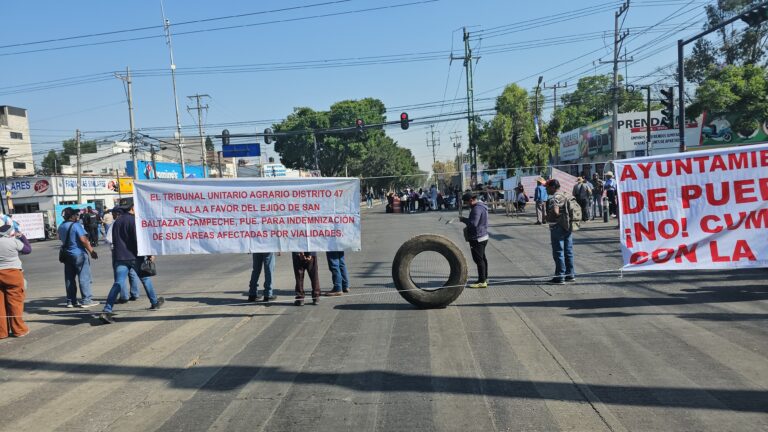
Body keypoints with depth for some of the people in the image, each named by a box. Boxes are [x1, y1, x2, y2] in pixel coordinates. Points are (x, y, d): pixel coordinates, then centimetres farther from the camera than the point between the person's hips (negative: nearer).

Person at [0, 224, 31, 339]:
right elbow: (28, 249, 5)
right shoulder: (14, 241, -8)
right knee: (15, 302, 3)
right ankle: (19, 329, 9)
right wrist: (22, 236, 14)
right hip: (13, 273, -4)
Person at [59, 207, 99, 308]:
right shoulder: (76, 225, -14)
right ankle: (86, 300, -3)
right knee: (84, 277, -3)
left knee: (69, 278, 11)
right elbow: (83, 240, -19)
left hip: (67, 255, 8)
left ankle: (70, 301, 15)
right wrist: (92, 251, -14)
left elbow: (62, 239, 19)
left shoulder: (61, 227, 8)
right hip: (79, 254, -7)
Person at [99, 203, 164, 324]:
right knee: (146, 279, 15)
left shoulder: (117, 221, 14)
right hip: (135, 256, -5)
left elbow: (114, 241, 22)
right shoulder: (134, 220, -10)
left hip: (120, 257, 5)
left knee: (117, 284, -2)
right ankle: (154, 303, 29)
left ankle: (106, 311, -15)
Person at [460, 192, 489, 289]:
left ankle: (482, 282, -3)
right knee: (482, 258, 18)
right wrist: (468, 227, 16)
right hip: (483, 236, 11)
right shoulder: (481, 206, 14)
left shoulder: (477, 209, -21)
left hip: (477, 238, -11)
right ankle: (484, 278, 28)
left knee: (479, 259, -6)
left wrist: (463, 219, -14)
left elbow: (473, 223, -28)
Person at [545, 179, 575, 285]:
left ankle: (560, 277, 1)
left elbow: (555, 212, -28)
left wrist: (548, 218, -11)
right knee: (568, 251, 13)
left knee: (558, 253, -3)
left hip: (557, 228, -8)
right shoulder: (565, 197, 13)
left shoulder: (553, 199, -15)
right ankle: (570, 274, 20)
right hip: (568, 228, 8)